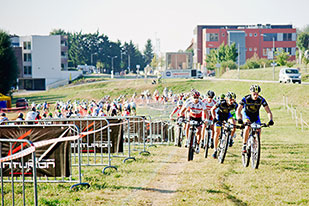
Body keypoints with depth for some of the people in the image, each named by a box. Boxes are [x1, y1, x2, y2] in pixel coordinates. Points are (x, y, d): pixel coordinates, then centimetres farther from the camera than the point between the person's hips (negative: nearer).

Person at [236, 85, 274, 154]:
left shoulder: (261, 100, -25)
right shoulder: (246, 99, -29)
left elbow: (268, 111, -24)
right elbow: (238, 110, -33)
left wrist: (270, 120, -43)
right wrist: (239, 119, -52)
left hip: (256, 115, 2)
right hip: (246, 114, -2)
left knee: (258, 130, -16)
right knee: (247, 127, -31)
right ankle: (244, 145, -21)